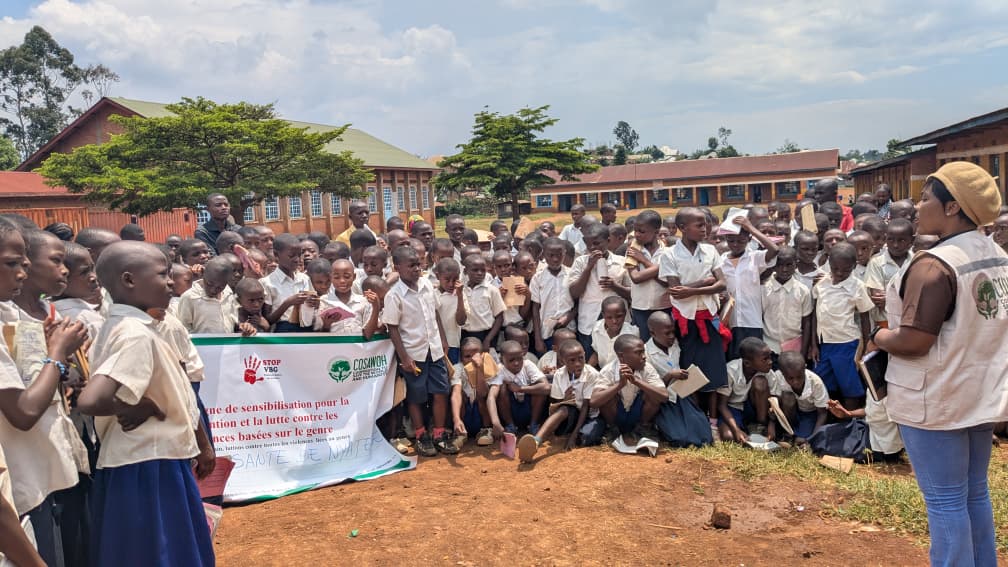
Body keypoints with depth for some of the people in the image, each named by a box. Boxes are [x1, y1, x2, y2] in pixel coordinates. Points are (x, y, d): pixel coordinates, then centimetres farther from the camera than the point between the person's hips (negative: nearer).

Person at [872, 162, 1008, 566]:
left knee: (945, 499, 2)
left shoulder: (934, 264, -22)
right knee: (975, 492, 19)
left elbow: (914, 342, -26)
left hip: (938, 400, -9)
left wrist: (880, 337, -6)